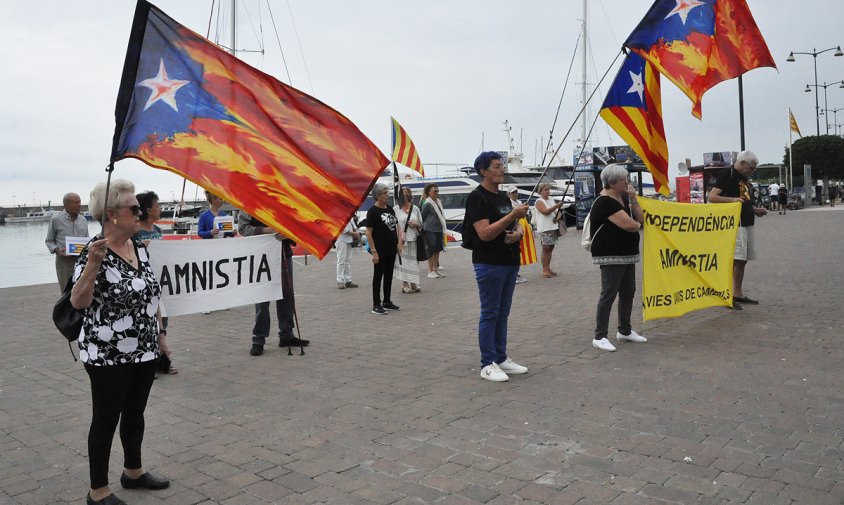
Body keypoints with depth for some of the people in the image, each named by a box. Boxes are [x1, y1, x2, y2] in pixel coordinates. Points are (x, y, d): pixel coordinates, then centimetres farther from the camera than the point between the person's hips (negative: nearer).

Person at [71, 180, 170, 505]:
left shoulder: (140, 249, 6)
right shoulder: (94, 252, -16)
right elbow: (78, 302, -24)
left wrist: (160, 335, 17)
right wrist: (92, 264, -36)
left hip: (145, 351, 7)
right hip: (108, 355, -7)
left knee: (135, 413, 19)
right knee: (107, 419, 4)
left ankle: (133, 472, 36)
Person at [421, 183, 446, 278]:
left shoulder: (438, 201, 10)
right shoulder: (427, 204, -13)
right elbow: (422, 217, -8)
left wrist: (443, 228, 15)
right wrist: (422, 228, -2)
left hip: (439, 229, 7)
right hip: (430, 230, -7)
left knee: (437, 250, 12)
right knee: (431, 251, -2)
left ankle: (436, 269, 21)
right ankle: (431, 271, 5)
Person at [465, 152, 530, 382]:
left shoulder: (503, 197, 15)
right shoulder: (477, 197, -11)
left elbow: (517, 225, 19)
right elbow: (485, 233, -21)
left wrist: (518, 232, -5)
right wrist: (513, 215, -23)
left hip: (509, 263, 8)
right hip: (489, 264, -8)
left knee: (503, 313, 13)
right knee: (489, 314, -2)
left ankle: (501, 358, 23)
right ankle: (487, 365, 5)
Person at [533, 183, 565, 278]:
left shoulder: (551, 200, 17)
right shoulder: (539, 201, -5)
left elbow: (555, 212, 28)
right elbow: (545, 211, -20)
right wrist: (557, 206, -24)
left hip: (553, 227, 7)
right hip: (544, 228, -7)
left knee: (550, 248, 8)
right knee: (546, 248, -8)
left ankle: (548, 268, 14)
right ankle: (544, 270, -5)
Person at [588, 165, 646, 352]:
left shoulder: (624, 197, 13)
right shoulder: (605, 202, -18)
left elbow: (640, 219, 9)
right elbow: (629, 224, -24)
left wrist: (633, 198, -3)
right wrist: (637, 224, 0)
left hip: (627, 255, 9)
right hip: (611, 257, -9)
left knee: (628, 292, 14)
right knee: (609, 294, -8)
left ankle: (624, 331, 27)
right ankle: (599, 337, -3)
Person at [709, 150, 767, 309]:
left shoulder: (744, 178, 20)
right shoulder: (727, 175, -7)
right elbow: (712, 197, -15)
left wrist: (755, 210, 13)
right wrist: (733, 199, -25)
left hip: (747, 223, 9)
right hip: (734, 224, -9)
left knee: (743, 260, 11)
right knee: (734, 258, -14)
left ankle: (738, 294, 17)